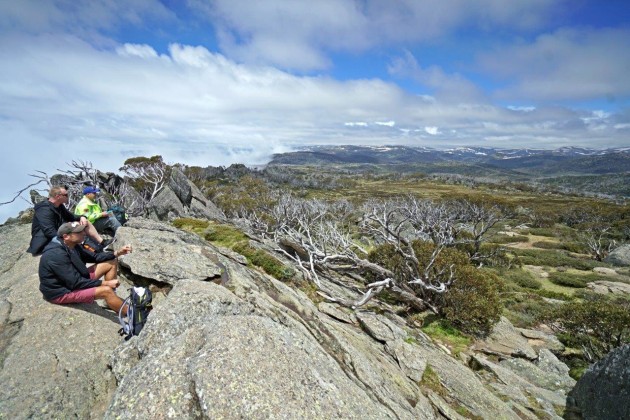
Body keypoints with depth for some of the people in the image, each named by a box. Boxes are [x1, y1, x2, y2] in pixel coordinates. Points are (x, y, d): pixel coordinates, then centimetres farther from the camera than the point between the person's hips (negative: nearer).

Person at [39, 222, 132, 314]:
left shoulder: (72, 246, -1)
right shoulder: (57, 255, -28)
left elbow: (92, 257, 11)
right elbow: (75, 283, -28)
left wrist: (117, 253, -3)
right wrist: (105, 283, -25)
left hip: (74, 280, 10)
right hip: (61, 292, -10)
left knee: (112, 263, 3)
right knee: (106, 291, -29)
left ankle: (112, 303, 2)